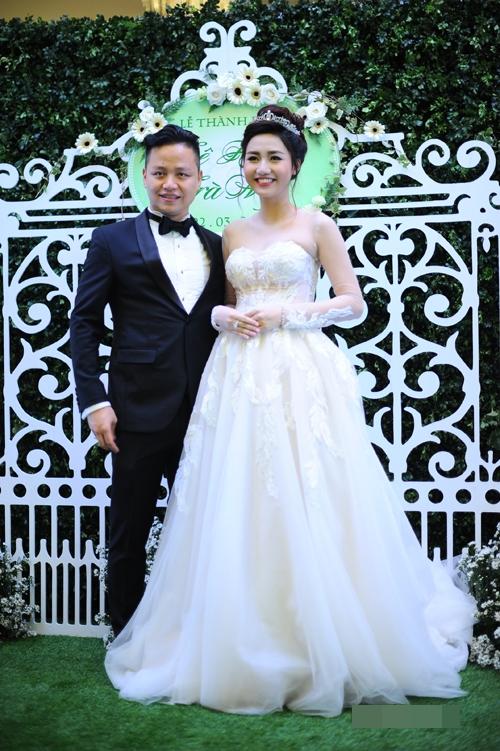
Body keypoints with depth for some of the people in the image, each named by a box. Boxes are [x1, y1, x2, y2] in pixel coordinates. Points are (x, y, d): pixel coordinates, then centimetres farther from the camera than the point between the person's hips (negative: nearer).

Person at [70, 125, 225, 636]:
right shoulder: (112, 241, 3)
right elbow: (85, 324, -1)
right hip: (139, 411, -3)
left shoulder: (217, 247, 13)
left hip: (205, 412, 3)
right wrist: (94, 402, -10)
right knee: (129, 532, 6)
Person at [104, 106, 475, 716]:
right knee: (238, 511, 1)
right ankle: (245, 648, 11)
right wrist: (225, 317, -1)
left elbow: (353, 303, 0)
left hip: (301, 375, -4)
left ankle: (325, 648, 7)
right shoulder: (234, 234, 17)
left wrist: (286, 313, -11)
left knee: (305, 510, -6)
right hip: (240, 377, 5)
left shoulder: (317, 226, 4)